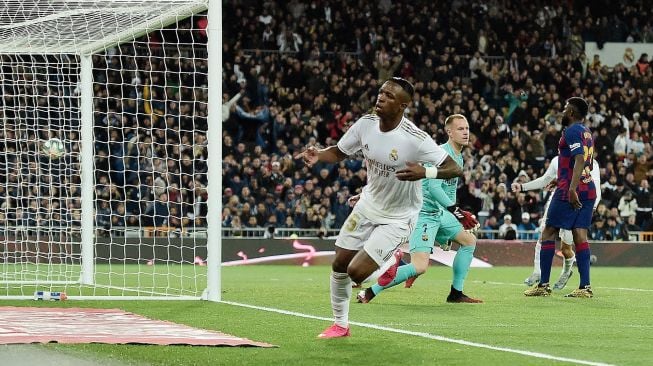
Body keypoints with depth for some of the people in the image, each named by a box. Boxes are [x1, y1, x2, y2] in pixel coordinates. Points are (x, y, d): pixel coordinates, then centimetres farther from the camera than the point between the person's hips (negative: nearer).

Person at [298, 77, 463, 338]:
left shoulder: (415, 138, -27)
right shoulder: (366, 123, -10)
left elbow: (455, 169, -27)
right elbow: (339, 152, 6)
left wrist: (424, 172, -46)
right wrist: (319, 155, -16)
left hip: (397, 217, -6)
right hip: (368, 206, 6)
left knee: (357, 272, -15)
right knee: (339, 265, 8)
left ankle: (392, 265, 20)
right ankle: (340, 324, 30)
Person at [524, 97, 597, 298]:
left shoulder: (572, 132, -9)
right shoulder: (586, 132, 18)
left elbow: (580, 159, -22)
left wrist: (572, 189, -30)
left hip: (571, 191, -8)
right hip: (589, 190, 8)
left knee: (548, 233, -1)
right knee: (580, 235, 3)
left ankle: (543, 285, -2)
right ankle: (585, 287, -6)